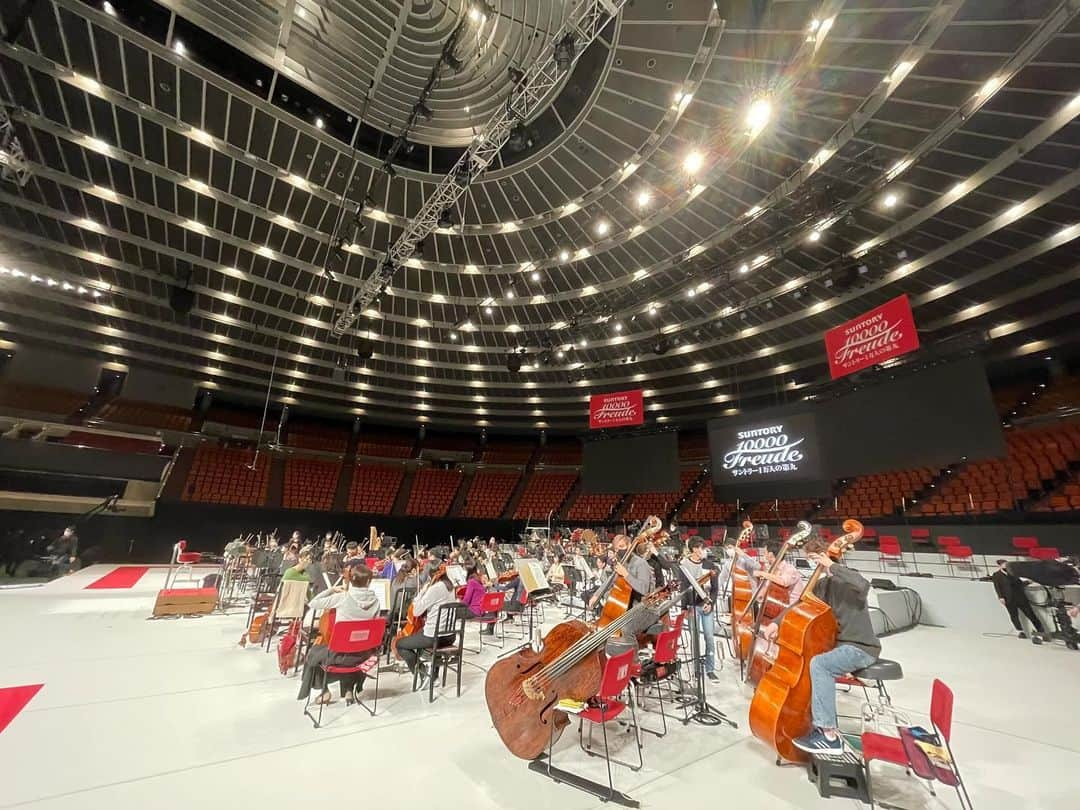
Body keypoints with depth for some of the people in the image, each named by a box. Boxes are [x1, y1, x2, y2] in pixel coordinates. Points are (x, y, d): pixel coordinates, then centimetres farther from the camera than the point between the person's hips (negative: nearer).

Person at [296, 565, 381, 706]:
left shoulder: (342, 597, -17)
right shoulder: (374, 600, -8)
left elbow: (313, 603, -9)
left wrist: (331, 589, 1)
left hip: (342, 653, -3)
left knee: (314, 653, 29)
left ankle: (325, 692, 29)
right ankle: (349, 690, 35)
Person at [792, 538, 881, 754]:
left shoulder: (846, 579, -13)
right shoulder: (821, 585, 9)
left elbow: (863, 585, -39)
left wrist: (832, 566, -29)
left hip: (861, 648, -9)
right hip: (838, 643, 9)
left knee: (819, 663, -31)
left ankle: (830, 736, -23)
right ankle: (820, 720, 14)